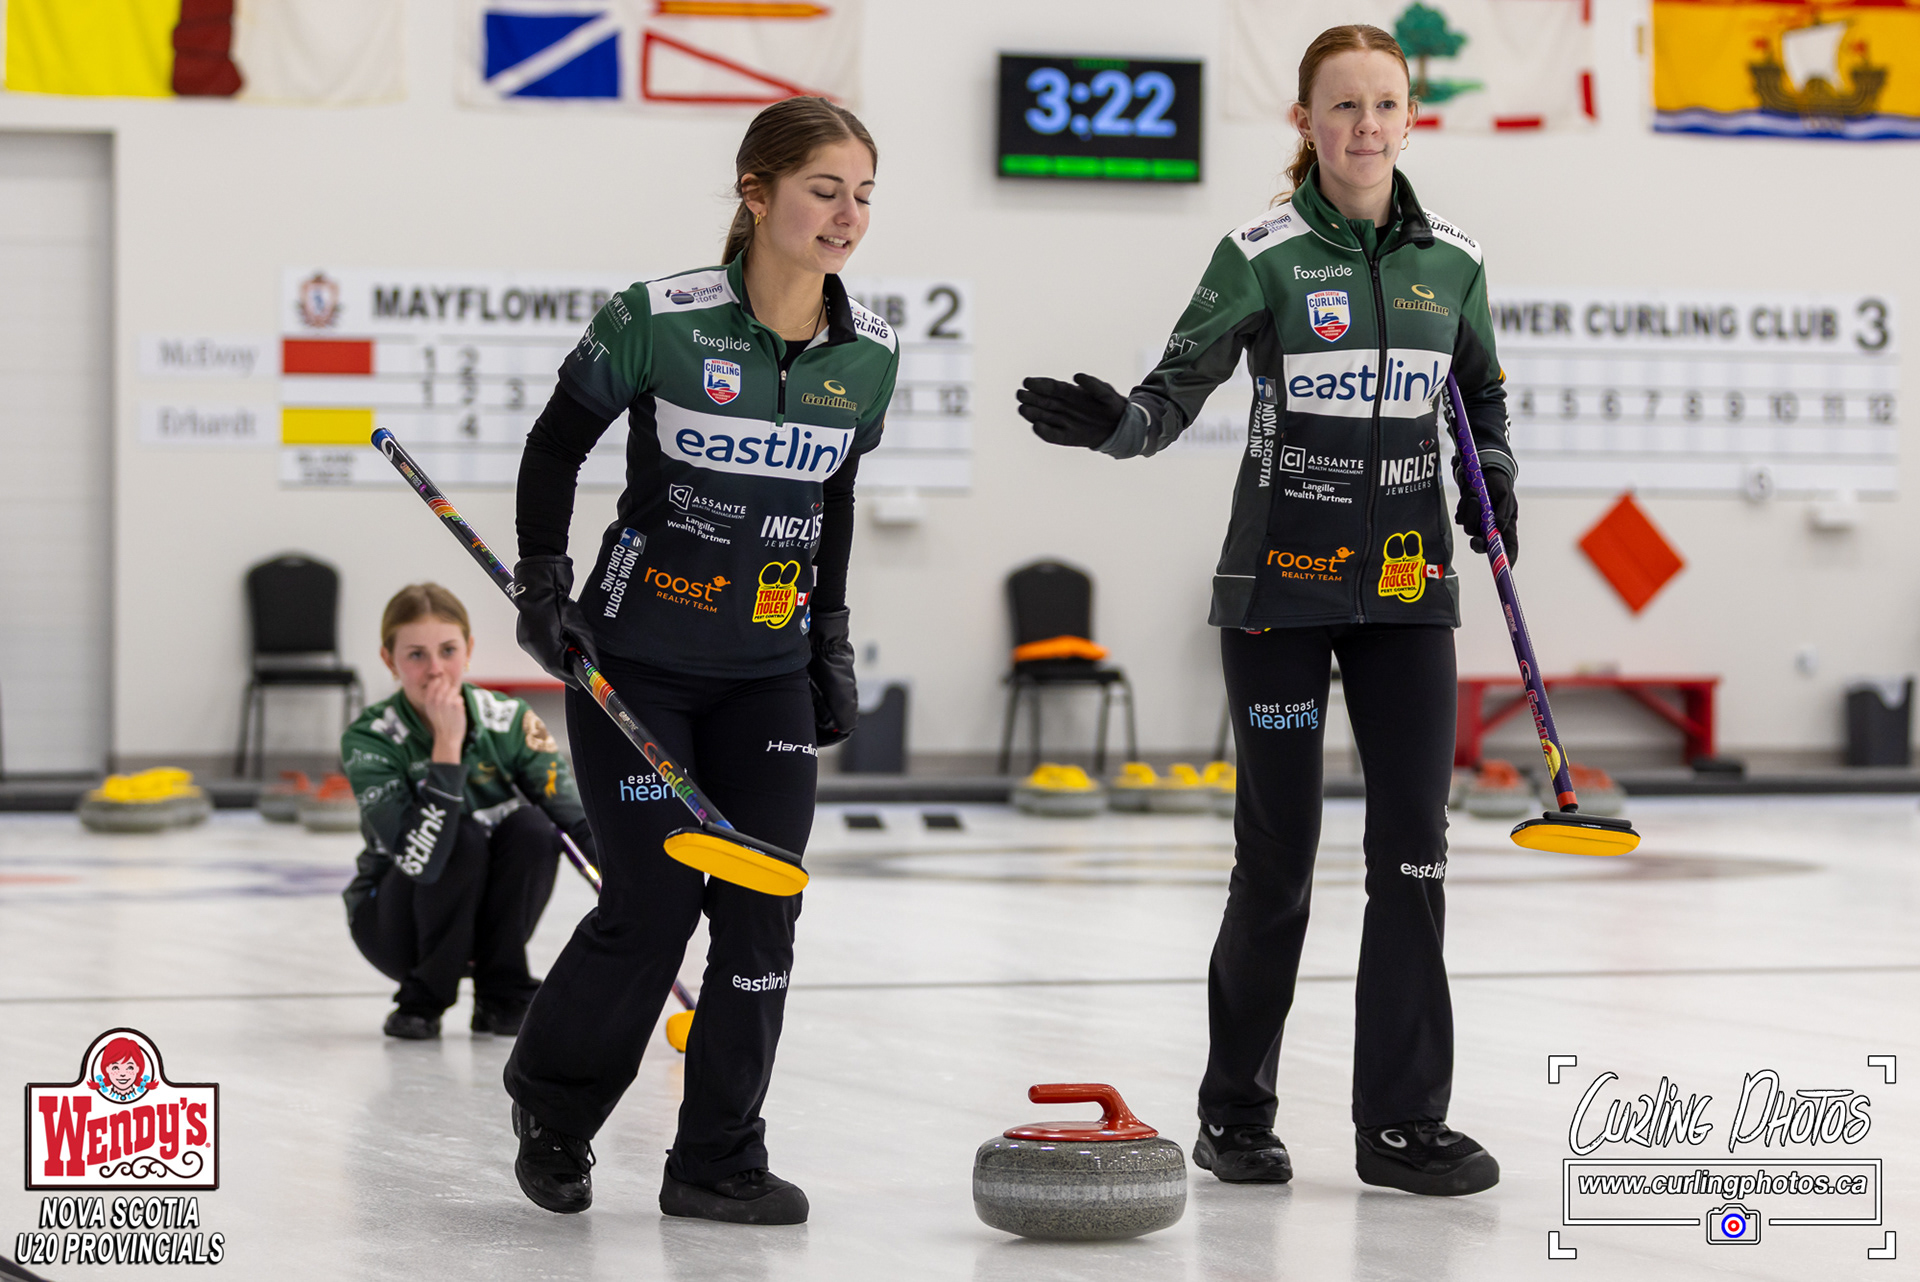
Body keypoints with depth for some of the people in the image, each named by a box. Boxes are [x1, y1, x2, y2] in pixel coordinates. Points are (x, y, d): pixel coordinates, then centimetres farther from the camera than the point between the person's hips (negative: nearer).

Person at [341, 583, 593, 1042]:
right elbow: (420, 857, -35)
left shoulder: (511, 722, -13)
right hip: (394, 924, -3)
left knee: (531, 828, -25)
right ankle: (422, 999, -12)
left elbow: (577, 823, -16)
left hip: (488, 916, 3)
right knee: (462, 837, -31)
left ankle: (502, 995, -8)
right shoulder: (369, 740, -23)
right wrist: (447, 746, -37)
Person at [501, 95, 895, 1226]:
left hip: (768, 672, 4)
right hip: (637, 661, -4)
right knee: (653, 905, -5)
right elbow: (556, 444, -1)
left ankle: (718, 1160, 9)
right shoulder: (661, 322, -16)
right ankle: (552, 1101, 22)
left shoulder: (870, 355, -1)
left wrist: (831, 635, 14)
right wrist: (544, 586, -7)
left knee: (763, 909, -3)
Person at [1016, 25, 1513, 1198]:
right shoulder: (1263, 256, -6)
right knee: (1279, 850, 1)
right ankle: (1237, 1113, 17)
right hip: (1283, 582, -3)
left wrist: (1493, 482, 7)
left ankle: (1403, 1121, 4)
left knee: (1414, 846, -2)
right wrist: (1112, 423, -31)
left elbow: (1485, 393, 22)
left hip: (1408, 583, 3)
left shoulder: (1450, 261, 6)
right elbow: (1178, 392, -12)